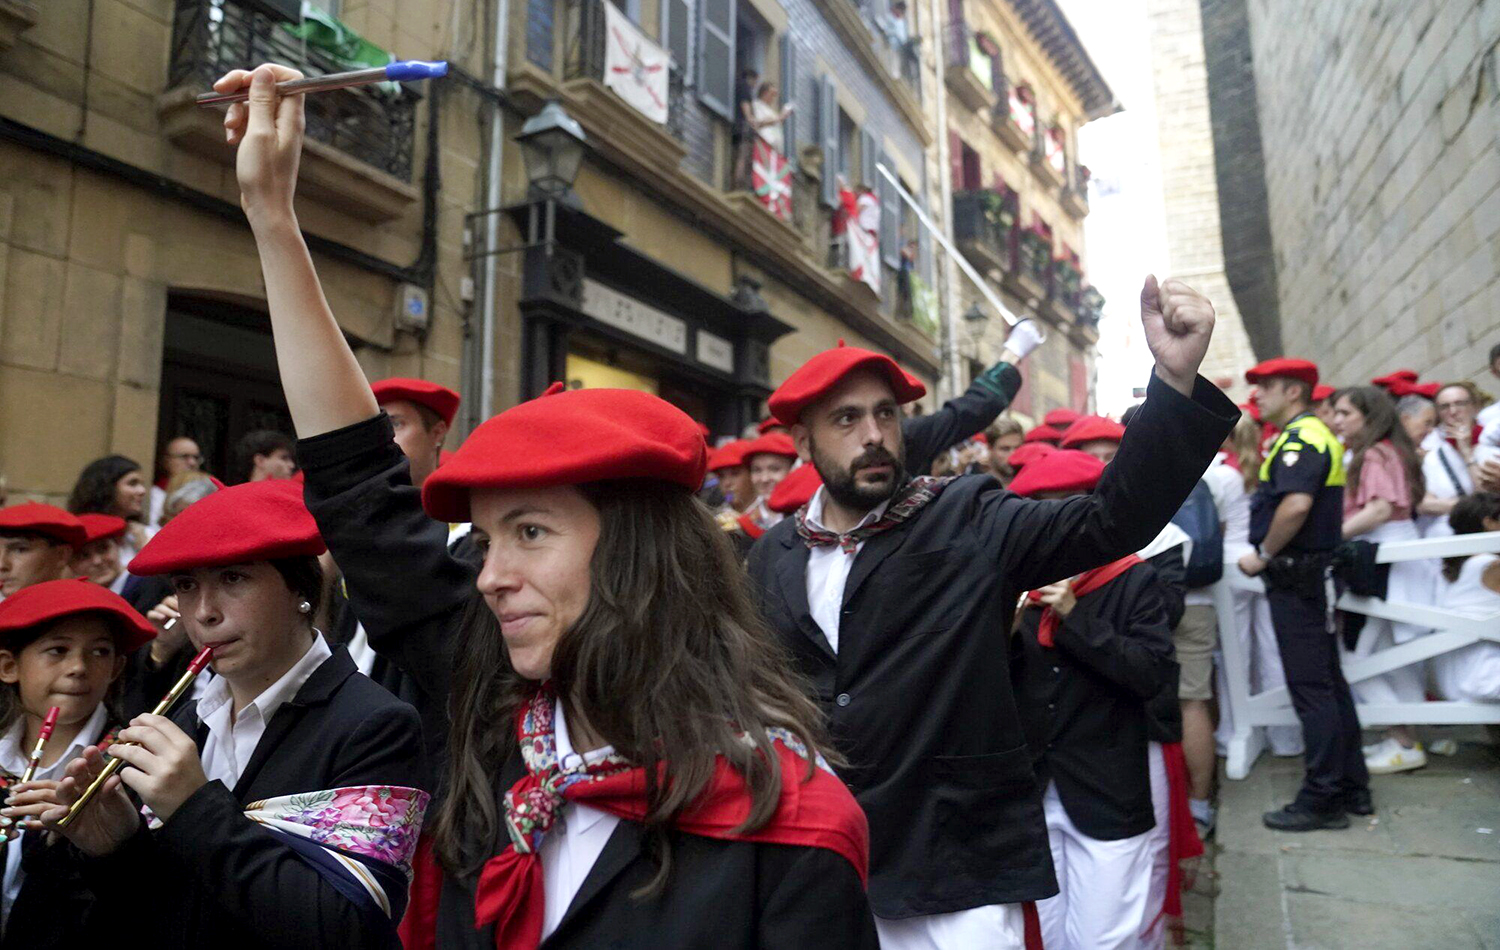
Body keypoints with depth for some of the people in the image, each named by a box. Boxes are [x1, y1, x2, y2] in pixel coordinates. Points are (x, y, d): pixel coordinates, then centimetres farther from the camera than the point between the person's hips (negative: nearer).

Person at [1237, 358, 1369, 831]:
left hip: (1297, 575, -10)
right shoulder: (1315, 435, 17)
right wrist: (1270, 553, 18)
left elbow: (1296, 504, -31)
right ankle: (1351, 788, 23)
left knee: (1310, 688, -5)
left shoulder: (1300, 438, -15)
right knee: (1328, 681, 15)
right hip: (1313, 574, 10)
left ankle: (1322, 800, 2)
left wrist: (1264, 554, -18)